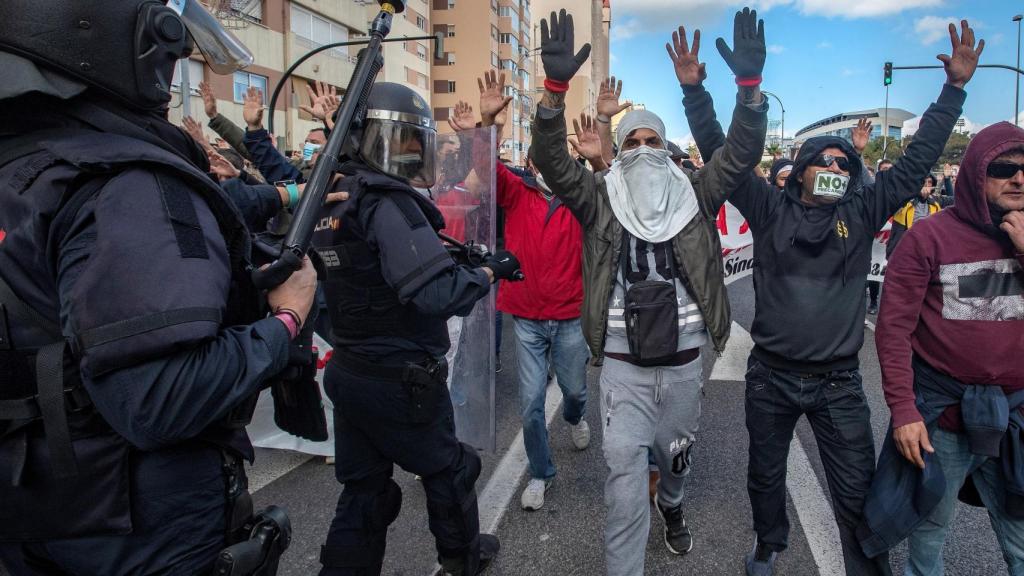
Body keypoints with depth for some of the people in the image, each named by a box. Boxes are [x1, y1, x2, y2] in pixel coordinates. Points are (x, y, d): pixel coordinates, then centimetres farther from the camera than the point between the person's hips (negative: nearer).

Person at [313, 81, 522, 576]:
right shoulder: (389, 203, -20)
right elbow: (437, 293, -28)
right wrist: (489, 271, -11)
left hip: (349, 370, 8)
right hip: (398, 378, -7)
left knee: (363, 489, 17)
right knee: (449, 469, 17)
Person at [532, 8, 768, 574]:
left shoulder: (694, 195, 2)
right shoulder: (600, 197, -3)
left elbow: (741, 152, -8)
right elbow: (552, 162, -15)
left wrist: (750, 84, -23)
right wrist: (556, 87, -29)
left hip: (683, 361, 3)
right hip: (622, 364, -2)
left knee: (676, 454, 23)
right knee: (624, 469, -4)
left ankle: (672, 506, 55)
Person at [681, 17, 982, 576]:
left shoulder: (862, 213, 2)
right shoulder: (769, 209, -3)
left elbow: (916, 160, 4)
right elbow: (720, 153, -6)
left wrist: (955, 87, 2)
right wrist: (694, 89, -10)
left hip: (838, 382, 1)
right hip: (771, 376, 0)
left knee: (857, 495, 6)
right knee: (765, 476, 19)